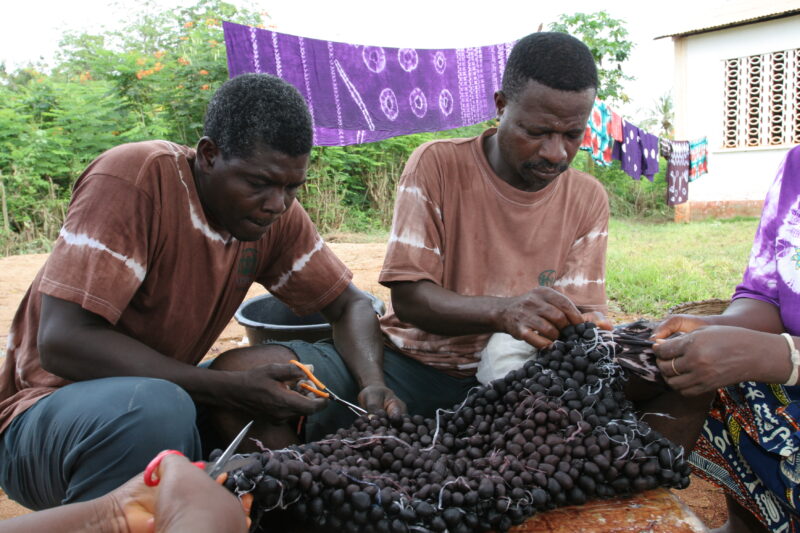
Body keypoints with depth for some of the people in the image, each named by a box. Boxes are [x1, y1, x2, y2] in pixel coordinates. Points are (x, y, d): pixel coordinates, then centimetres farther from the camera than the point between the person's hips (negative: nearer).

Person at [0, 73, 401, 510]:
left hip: (168, 397, 6)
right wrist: (229, 388, -28)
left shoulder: (276, 212, -6)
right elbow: (62, 342, -28)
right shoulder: (135, 176, -23)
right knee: (156, 410, -38)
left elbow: (349, 304, 2)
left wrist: (374, 384, -19)